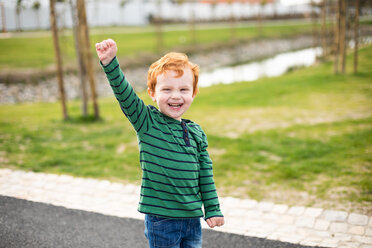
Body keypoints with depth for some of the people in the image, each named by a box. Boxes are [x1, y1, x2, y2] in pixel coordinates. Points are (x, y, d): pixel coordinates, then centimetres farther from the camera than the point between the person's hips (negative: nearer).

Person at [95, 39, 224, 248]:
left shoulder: (197, 133, 5)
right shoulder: (147, 122, -7)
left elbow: (206, 174, 10)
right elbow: (124, 93, -21)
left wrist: (213, 209, 11)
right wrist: (110, 62, -35)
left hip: (193, 218, 4)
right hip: (161, 219, -4)